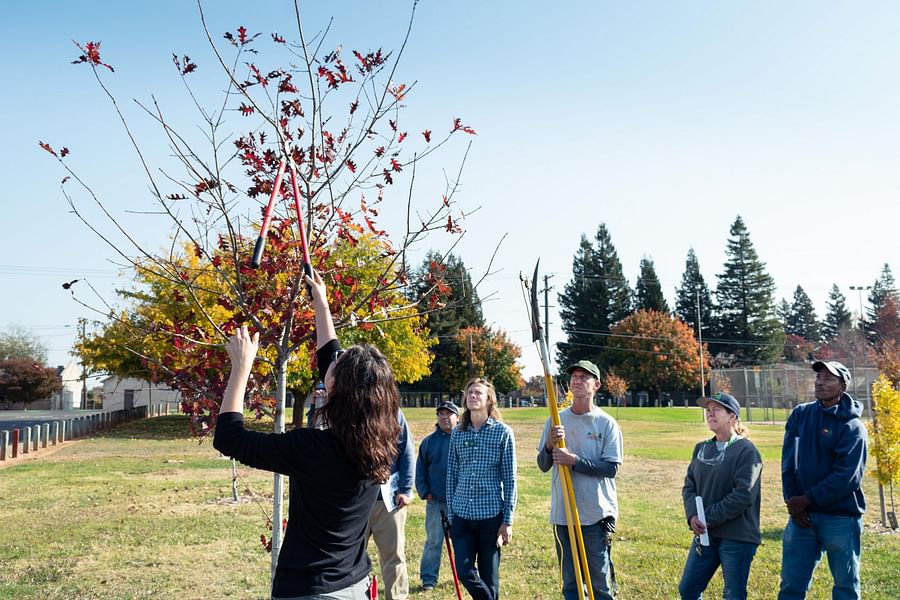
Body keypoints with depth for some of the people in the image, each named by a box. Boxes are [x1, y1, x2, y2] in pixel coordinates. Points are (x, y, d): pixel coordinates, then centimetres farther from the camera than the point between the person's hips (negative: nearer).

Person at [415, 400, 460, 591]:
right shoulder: (429, 441, 3)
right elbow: (420, 470, 7)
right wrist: (424, 492, -1)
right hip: (435, 501, 1)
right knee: (433, 541, 5)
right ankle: (428, 578, 14)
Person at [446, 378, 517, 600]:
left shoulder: (503, 432, -3)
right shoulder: (457, 433, 6)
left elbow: (509, 479, -4)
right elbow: (452, 476, 9)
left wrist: (508, 520, -7)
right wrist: (450, 516, 7)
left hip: (490, 514, -3)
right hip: (461, 514, 3)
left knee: (488, 576, 6)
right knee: (465, 572, 0)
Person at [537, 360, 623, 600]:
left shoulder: (607, 424, -4)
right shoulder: (555, 421, 7)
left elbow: (611, 468, -11)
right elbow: (543, 466, 7)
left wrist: (575, 461, -20)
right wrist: (549, 445, -14)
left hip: (597, 516, -3)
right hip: (563, 515, 4)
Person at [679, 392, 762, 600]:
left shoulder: (746, 450, -10)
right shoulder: (701, 449, 11)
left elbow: (743, 495, -18)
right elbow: (689, 486, 9)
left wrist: (709, 518, -16)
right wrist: (692, 515, -9)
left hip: (737, 536, -6)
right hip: (705, 534, 7)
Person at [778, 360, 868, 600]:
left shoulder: (853, 427, -9)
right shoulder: (800, 415, 5)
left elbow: (846, 477, -16)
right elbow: (788, 461, 2)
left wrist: (807, 499, -16)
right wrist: (792, 500, -9)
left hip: (841, 518, -4)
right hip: (801, 515, 4)